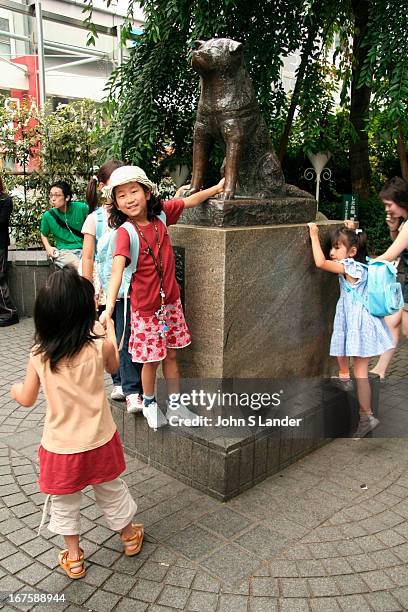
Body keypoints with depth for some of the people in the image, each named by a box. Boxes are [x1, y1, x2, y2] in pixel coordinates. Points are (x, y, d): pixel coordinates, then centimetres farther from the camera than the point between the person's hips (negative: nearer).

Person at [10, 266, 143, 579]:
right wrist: (110, 330, 18)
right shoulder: (100, 346, -19)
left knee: (64, 504, 23)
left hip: (60, 447, 0)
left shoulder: (38, 354, -16)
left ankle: (73, 558, 39)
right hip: (99, 441, 1)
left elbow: (27, 400, -2)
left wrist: (15, 389, 21)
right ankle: (130, 536, 47)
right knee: (112, 492, 24)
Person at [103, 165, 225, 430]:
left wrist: (217, 188, 16)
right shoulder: (125, 233, -20)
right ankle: (149, 403, 33)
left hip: (171, 300, 5)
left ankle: (175, 405, 31)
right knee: (151, 360, 8)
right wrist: (109, 306, -45)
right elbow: (117, 271, -33)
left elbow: (190, 201, 12)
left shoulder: (161, 214, -4)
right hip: (146, 306, -5)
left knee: (170, 355, 16)